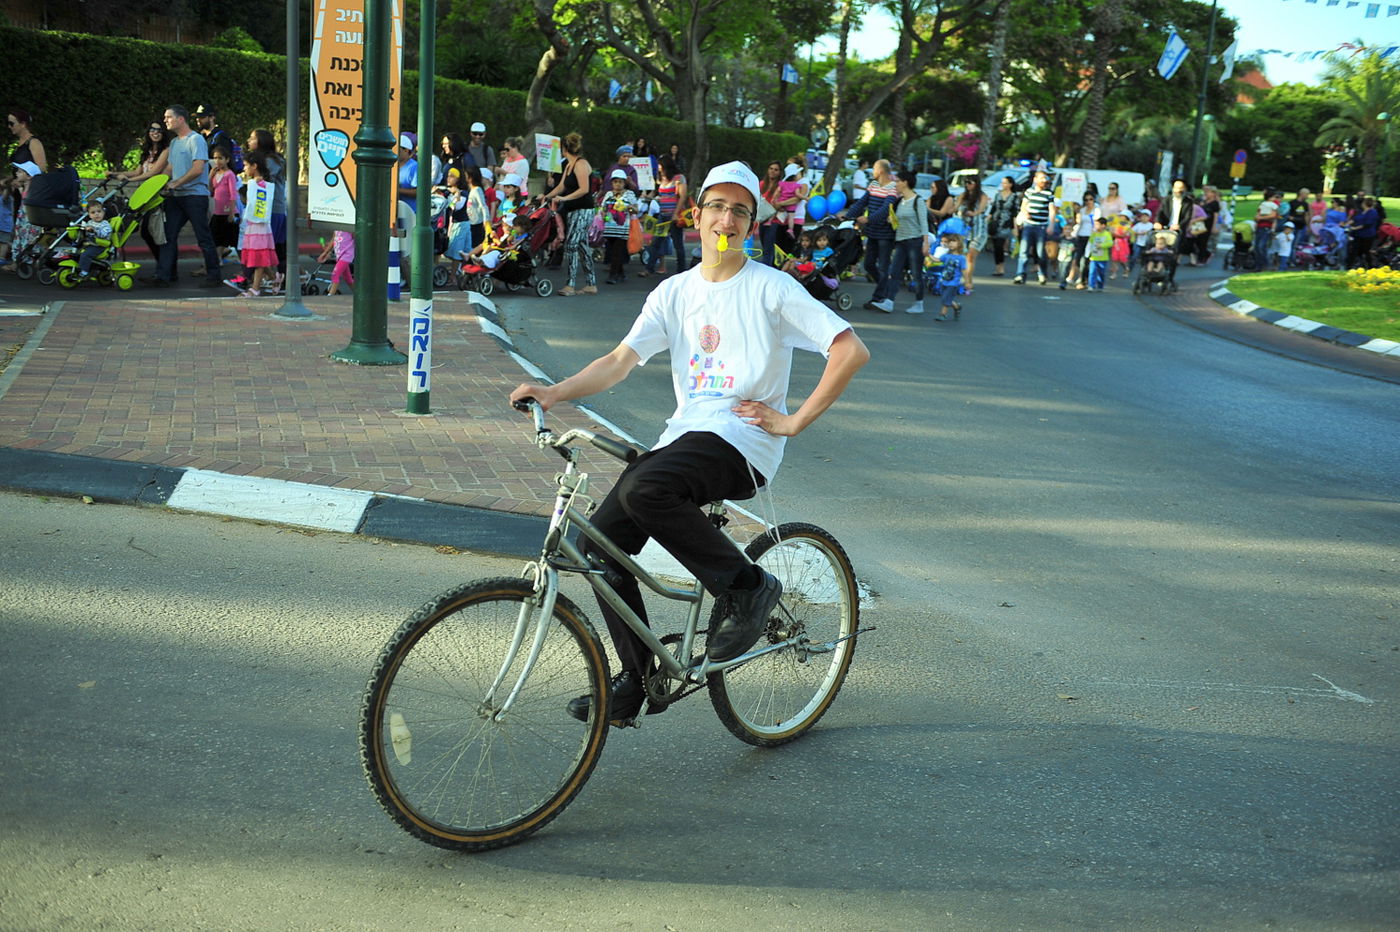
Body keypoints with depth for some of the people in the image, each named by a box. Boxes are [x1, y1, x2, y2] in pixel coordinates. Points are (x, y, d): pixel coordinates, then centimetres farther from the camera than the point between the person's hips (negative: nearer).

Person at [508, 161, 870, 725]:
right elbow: (621, 360, 3)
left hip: (741, 441, -6)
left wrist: (793, 421, -9)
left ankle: (748, 588, -13)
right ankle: (637, 679, 7)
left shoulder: (770, 288, -1)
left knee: (644, 489, -33)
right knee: (601, 540, -7)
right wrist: (555, 393, -14)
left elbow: (851, 351, -7)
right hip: (683, 434, 6)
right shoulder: (675, 292, 13)